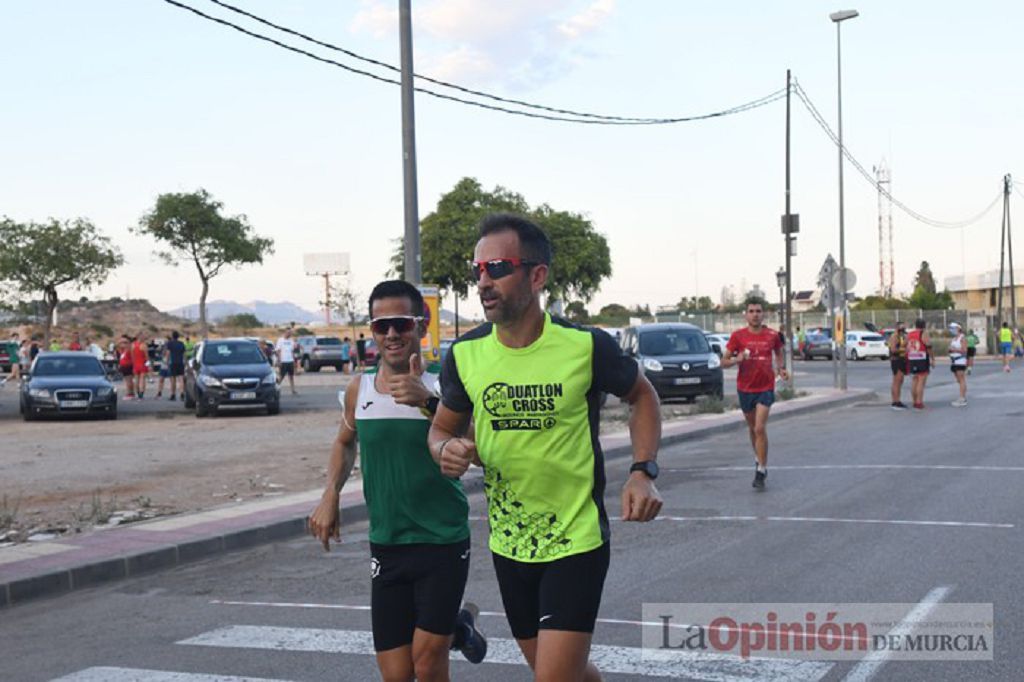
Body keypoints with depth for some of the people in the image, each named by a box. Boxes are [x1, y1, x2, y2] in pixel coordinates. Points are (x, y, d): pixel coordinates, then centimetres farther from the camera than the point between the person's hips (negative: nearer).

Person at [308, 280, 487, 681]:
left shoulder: (441, 387, -10)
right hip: (385, 547, 4)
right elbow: (346, 442, 23)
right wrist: (331, 495, 7)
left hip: (443, 542, -4)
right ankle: (456, 629, 34)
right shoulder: (359, 390, 3)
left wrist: (427, 402, -41)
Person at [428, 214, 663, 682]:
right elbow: (442, 428, 9)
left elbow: (641, 396, 3)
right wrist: (446, 451, -15)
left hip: (577, 541, -4)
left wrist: (643, 472, -10)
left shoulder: (585, 346, -15)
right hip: (508, 544, 5)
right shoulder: (465, 354, -6)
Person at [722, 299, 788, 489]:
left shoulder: (772, 336, -2)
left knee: (760, 428, -14)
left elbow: (779, 353, 19)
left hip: (765, 388, -2)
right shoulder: (738, 336, -4)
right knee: (752, 428, 16)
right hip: (745, 388, 2)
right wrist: (737, 359, -22)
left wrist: (781, 369, 0)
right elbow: (724, 361, -1)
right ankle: (759, 459, 39)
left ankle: (761, 472, -11)